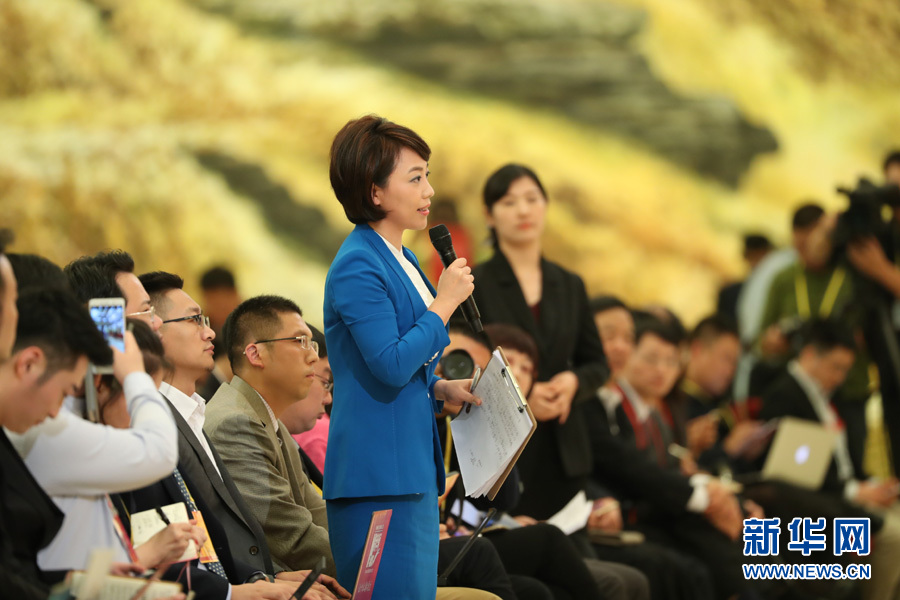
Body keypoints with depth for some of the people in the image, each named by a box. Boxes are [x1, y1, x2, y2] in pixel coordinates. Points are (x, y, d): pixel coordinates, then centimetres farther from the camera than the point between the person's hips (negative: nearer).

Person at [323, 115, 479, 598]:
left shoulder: (400, 260, 18)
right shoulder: (358, 266, -13)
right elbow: (390, 366, -21)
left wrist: (441, 389, 9)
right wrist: (444, 303, -12)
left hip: (413, 469, 10)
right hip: (379, 476, -10)